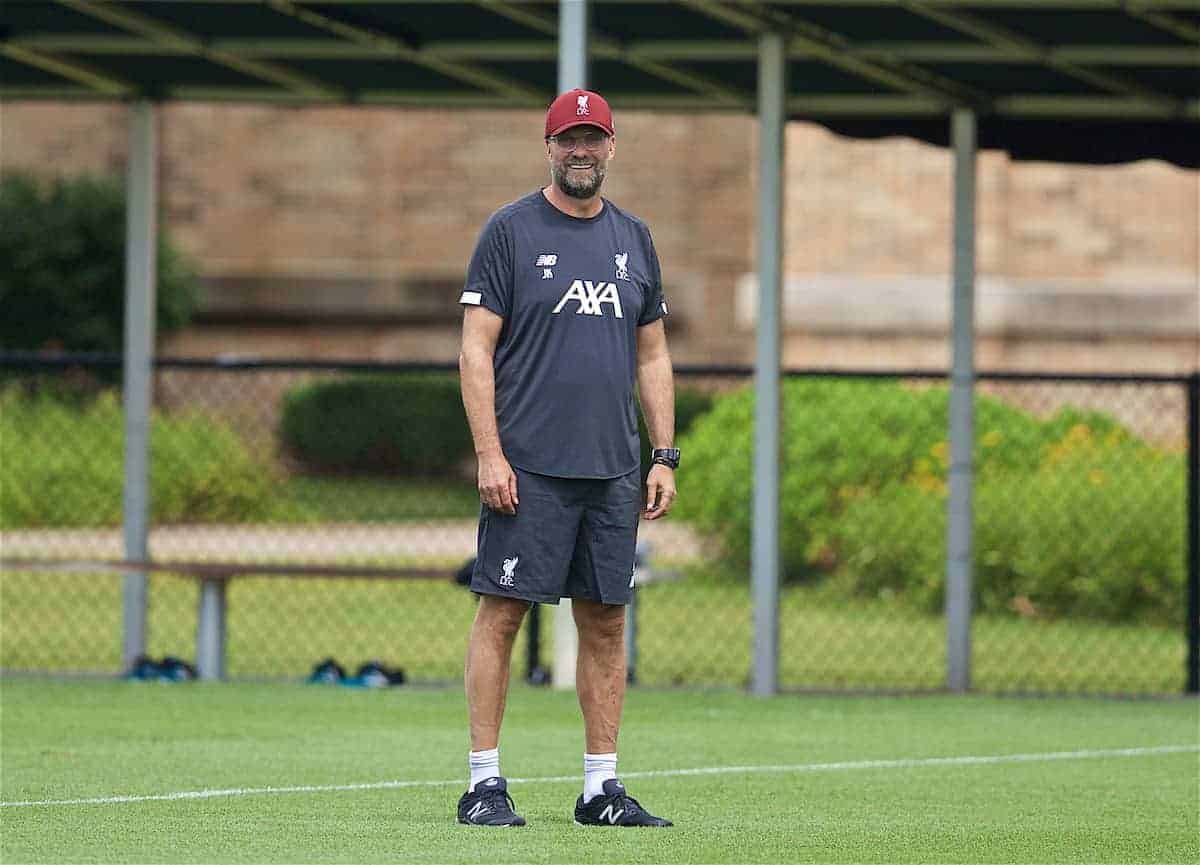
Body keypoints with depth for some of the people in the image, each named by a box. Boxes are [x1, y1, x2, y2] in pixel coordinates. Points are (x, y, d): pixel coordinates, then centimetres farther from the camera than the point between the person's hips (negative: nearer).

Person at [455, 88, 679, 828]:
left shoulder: (633, 240, 15)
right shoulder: (510, 232, -1)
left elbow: (652, 357, 19)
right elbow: (476, 351, -5)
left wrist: (665, 455, 10)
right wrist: (489, 454, -13)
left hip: (612, 469, 5)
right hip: (529, 465, -5)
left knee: (606, 621, 5)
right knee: (503, 613, -6)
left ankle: (602, 787, 10)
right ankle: (485, 782, -3)